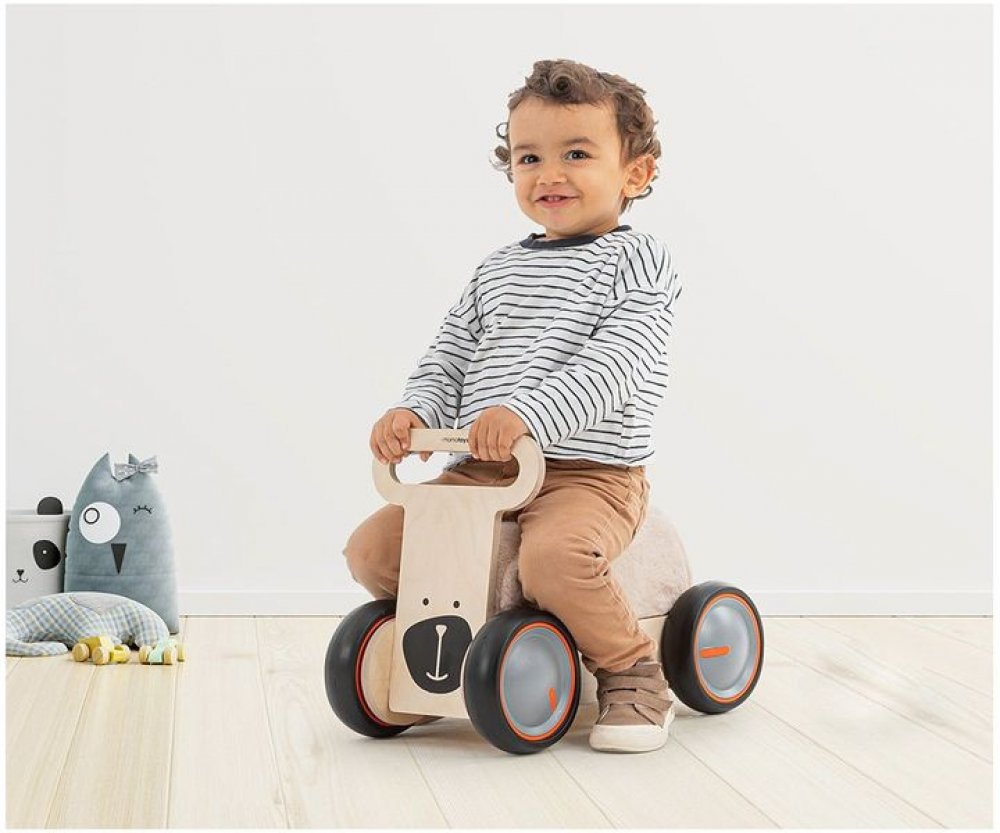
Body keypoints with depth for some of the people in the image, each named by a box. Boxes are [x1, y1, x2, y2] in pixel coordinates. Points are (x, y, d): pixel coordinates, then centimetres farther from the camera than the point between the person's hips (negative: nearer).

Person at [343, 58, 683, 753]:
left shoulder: (638, 261, -3)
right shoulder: (498, 272, 17)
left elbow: (611, 369, -18)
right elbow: (448, 360, 17)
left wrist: (527, 415, -33)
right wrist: (414, 411, -6)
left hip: (590, 473, -6)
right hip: (478, 470, 6)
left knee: (554, 556, -36)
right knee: (372, 549, -6)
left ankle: (635, 674, -8)